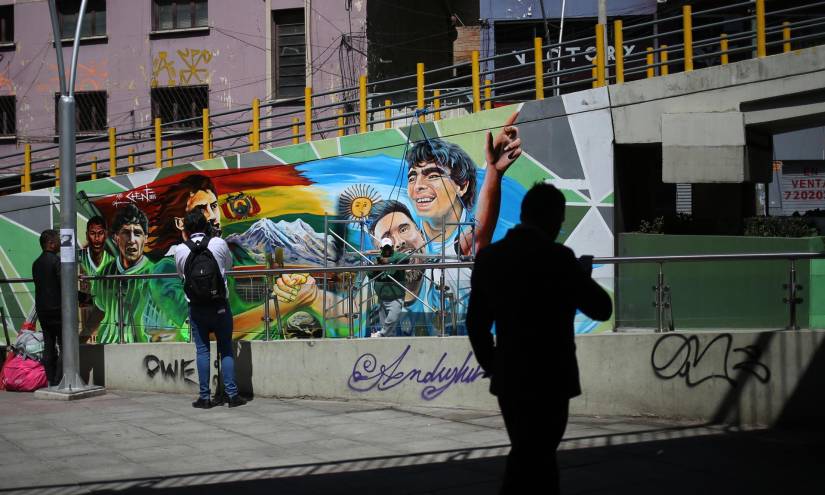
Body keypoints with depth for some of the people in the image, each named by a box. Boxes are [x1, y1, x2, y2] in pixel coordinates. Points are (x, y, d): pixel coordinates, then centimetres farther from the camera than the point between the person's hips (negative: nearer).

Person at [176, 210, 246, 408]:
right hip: (220, 305, -1)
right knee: (226, 349, 7)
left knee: (202, 350, 7)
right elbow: (229, 264, 13)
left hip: (196, 307, 1)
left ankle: (204, 397, 7)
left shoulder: (180, 250, -2)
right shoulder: (219, 243, -4)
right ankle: (232, 394, 4)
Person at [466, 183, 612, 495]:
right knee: (528, 467, 0)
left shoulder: (489, 256, 3)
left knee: (536, 459, 19)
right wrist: (584, 277, 10)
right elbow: (601, 309, -7)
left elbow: (477, 323, 10)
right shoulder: (557, 258, -15)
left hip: (508, 379, 6)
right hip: (547, 379, -6)